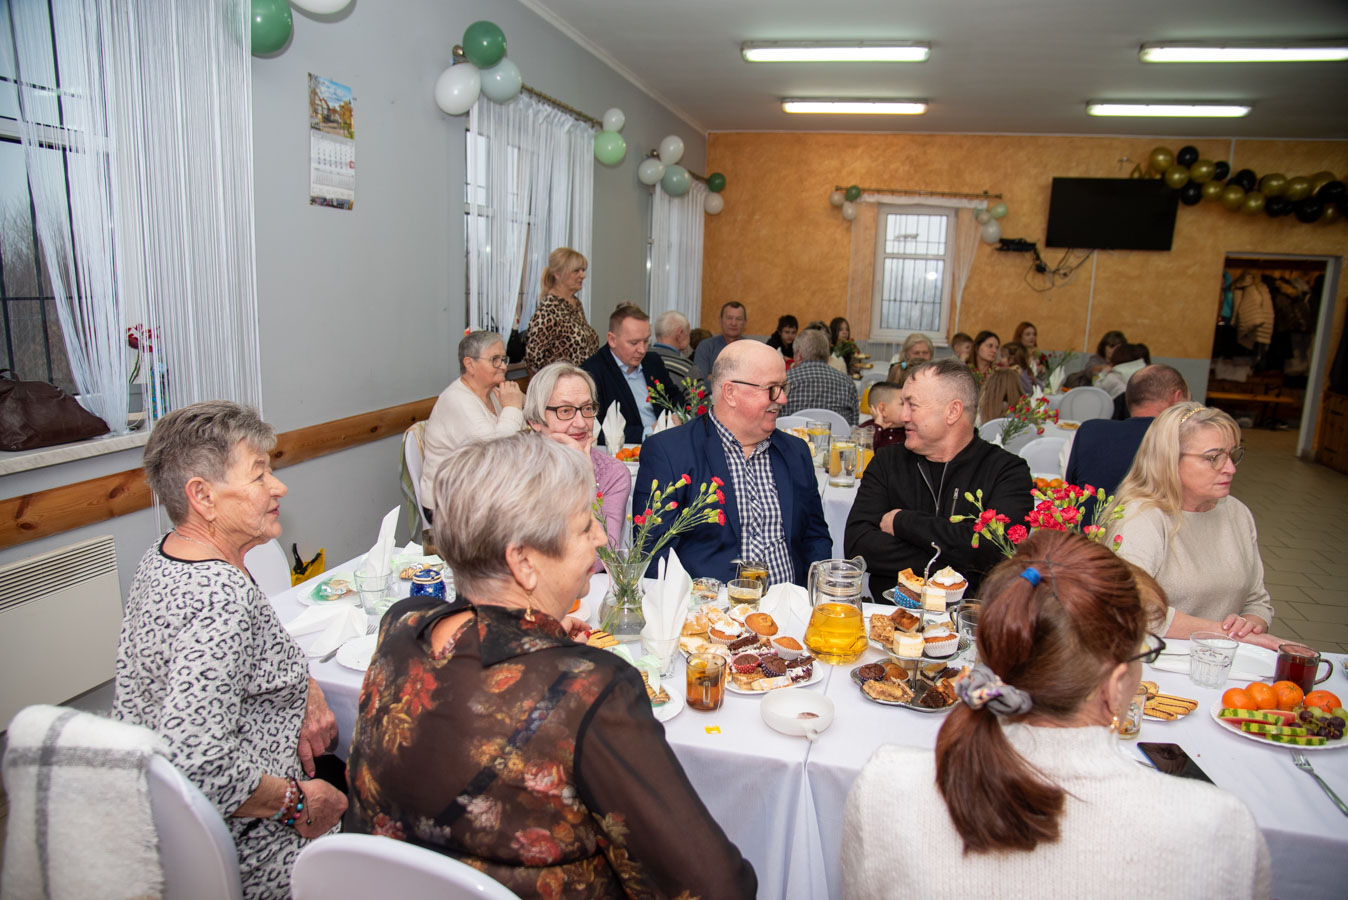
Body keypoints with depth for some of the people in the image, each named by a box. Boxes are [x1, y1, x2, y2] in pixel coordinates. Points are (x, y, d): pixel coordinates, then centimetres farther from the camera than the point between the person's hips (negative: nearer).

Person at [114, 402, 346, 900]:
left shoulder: (160, 557, 1)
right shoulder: (221, 595, -30)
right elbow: (197, 764, -36)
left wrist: (303, 685, -1)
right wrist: (297, 803, -22)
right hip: (240, 856, -9)